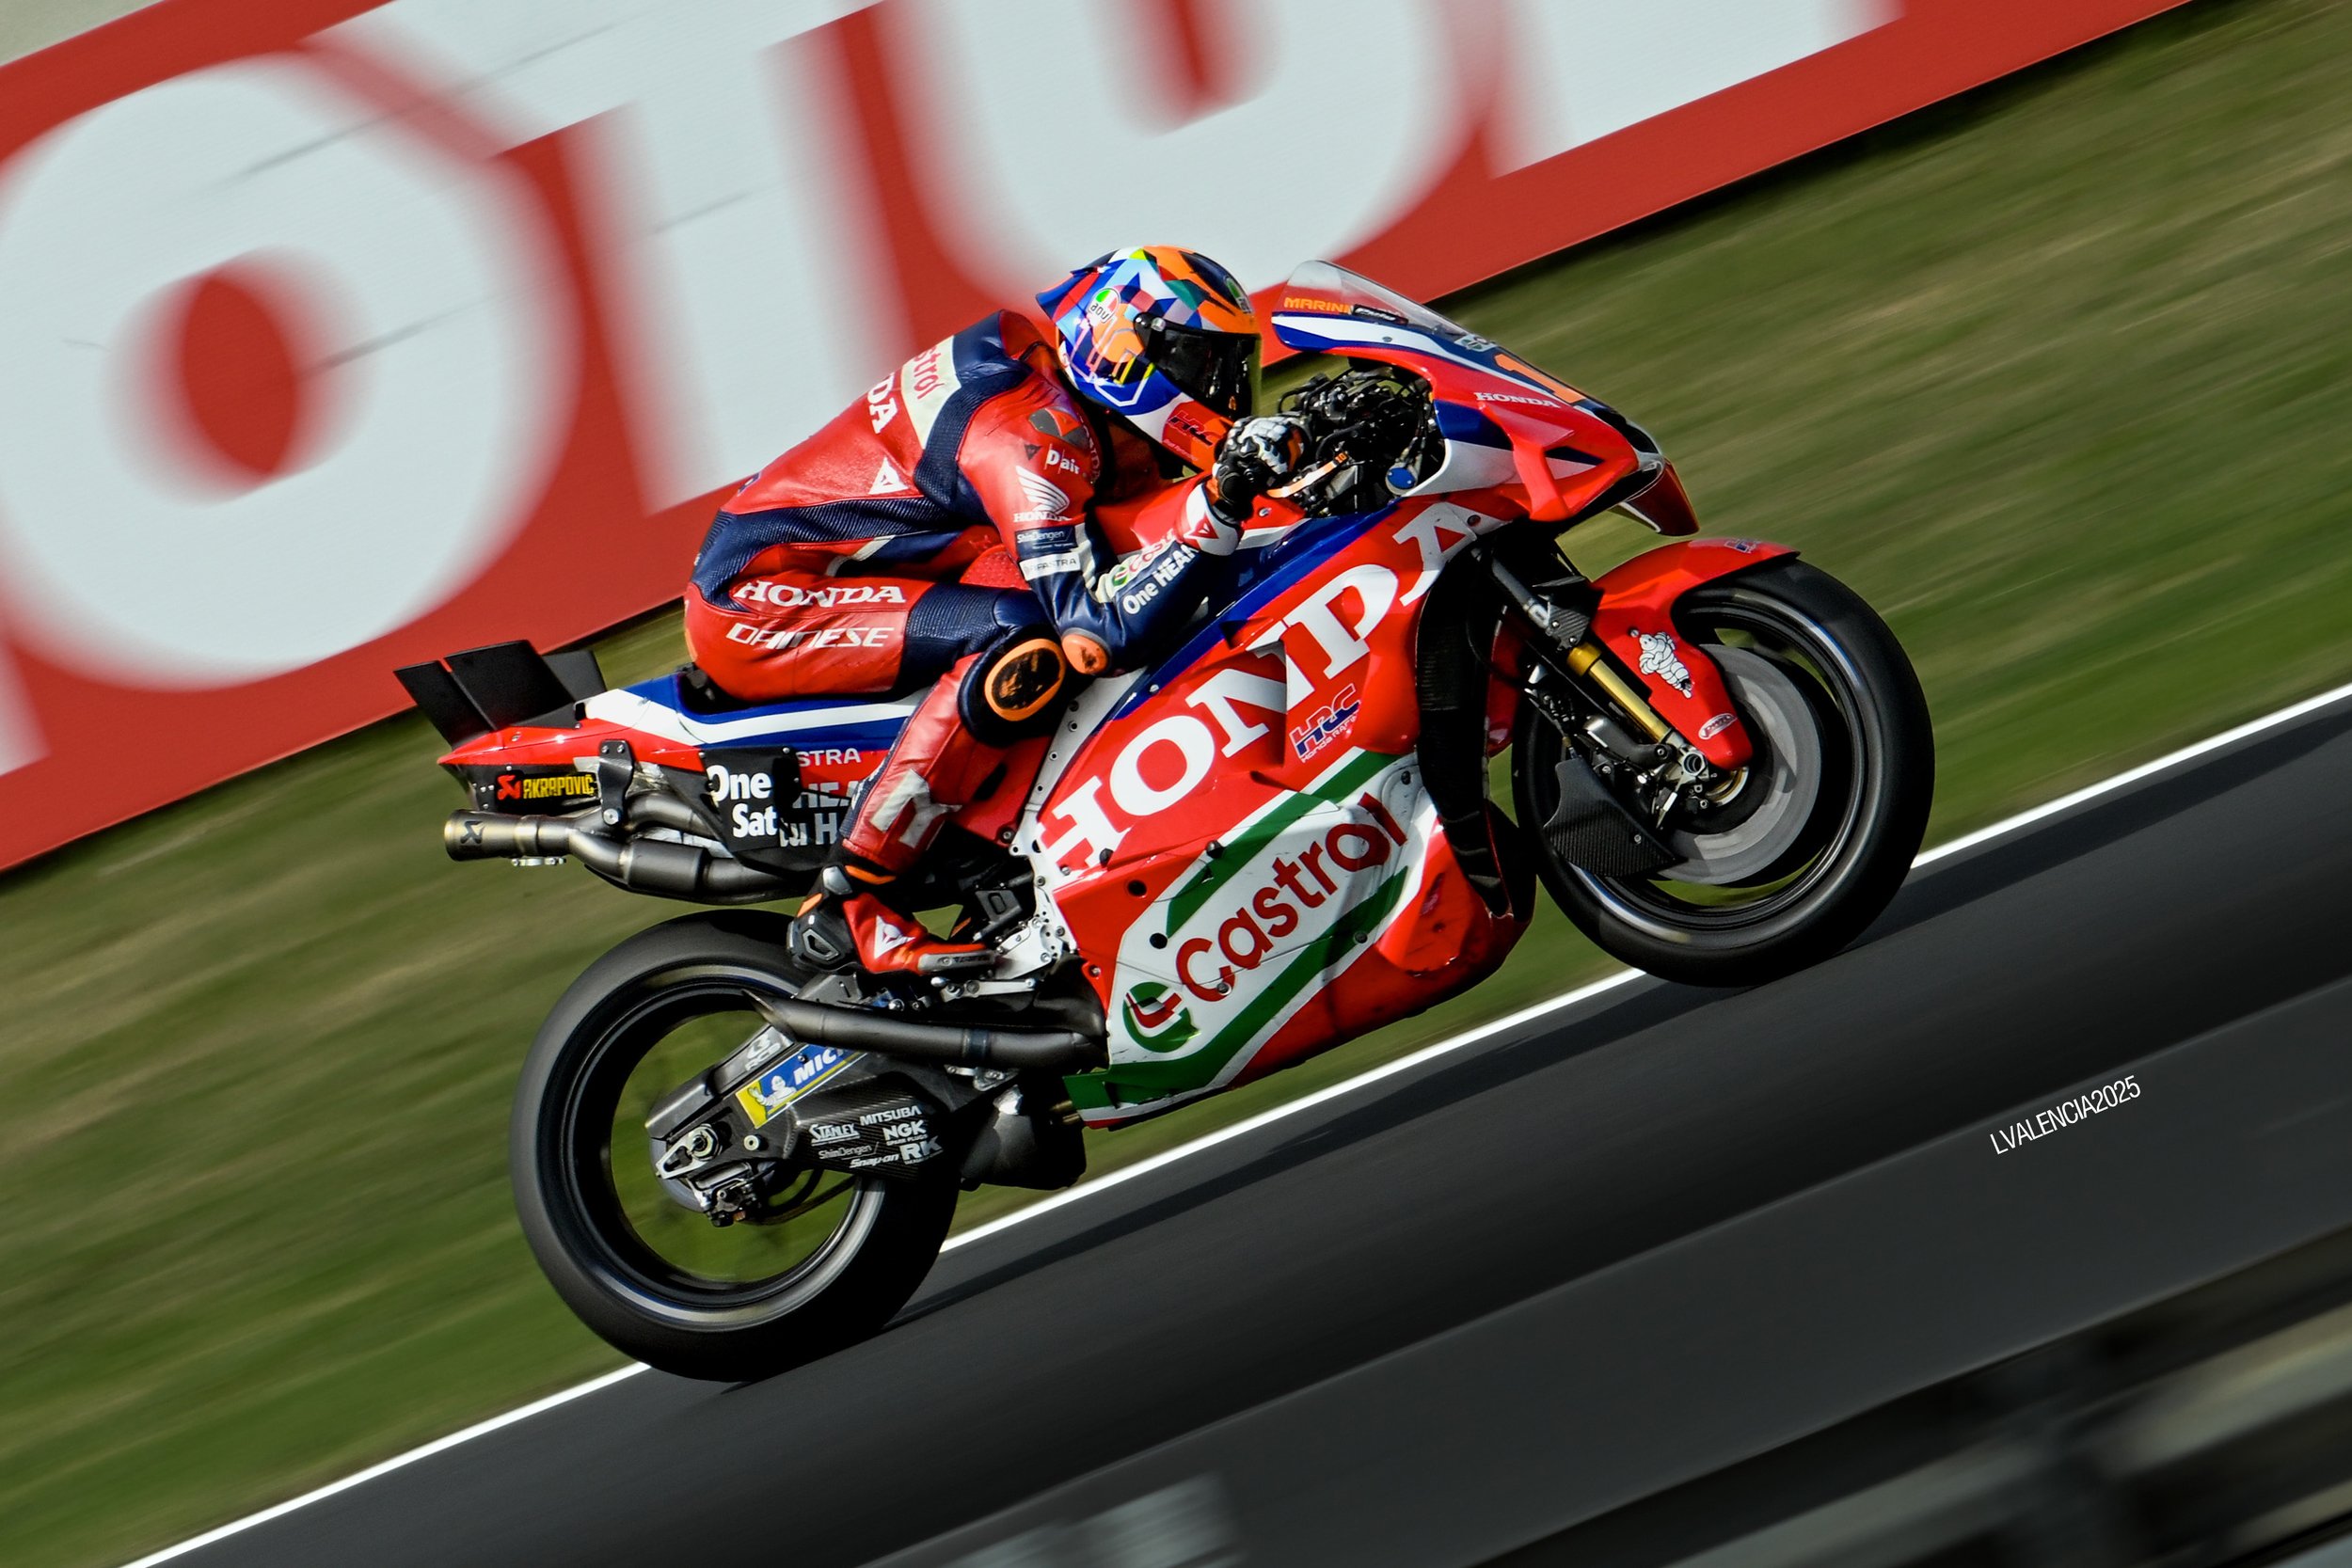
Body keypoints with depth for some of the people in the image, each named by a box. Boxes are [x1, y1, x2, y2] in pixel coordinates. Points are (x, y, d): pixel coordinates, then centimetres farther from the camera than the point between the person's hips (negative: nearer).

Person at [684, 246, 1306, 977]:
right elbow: (1100, 633, -33)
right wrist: (1219, 505, -37)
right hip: (752, 601, -11)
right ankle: (849, 906, -23)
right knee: (1019, 639, -27)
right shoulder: (1032, 429, -23)